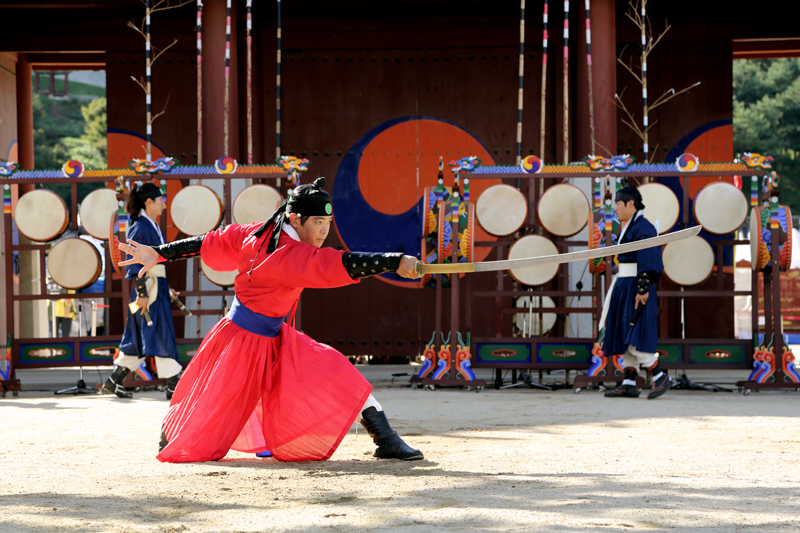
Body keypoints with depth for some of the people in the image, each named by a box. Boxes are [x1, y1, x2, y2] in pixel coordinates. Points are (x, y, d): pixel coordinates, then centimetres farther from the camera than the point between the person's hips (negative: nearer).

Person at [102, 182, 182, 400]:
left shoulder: (152, 226, 15)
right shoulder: (140, 228, -14)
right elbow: (134, 263, -18)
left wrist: (166, 289, 23)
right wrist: (142, 293, -20)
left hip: (158, 287, 10)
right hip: (148, 288, -10)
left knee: (140, 339, 12)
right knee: (161, 335, -6)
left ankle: (114, 381, 18)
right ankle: (173, 386, -3)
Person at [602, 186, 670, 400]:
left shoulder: (643, 228, -13)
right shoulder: (629, 228, 17)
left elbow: (648, 263, -19)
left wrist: (642, 289, -25)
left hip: (635, 288, -10)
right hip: (624, 287, 10)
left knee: (635, 339, -13)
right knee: (626, 339, 7)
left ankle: (660, 377, -6)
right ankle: (629, 384, 7)